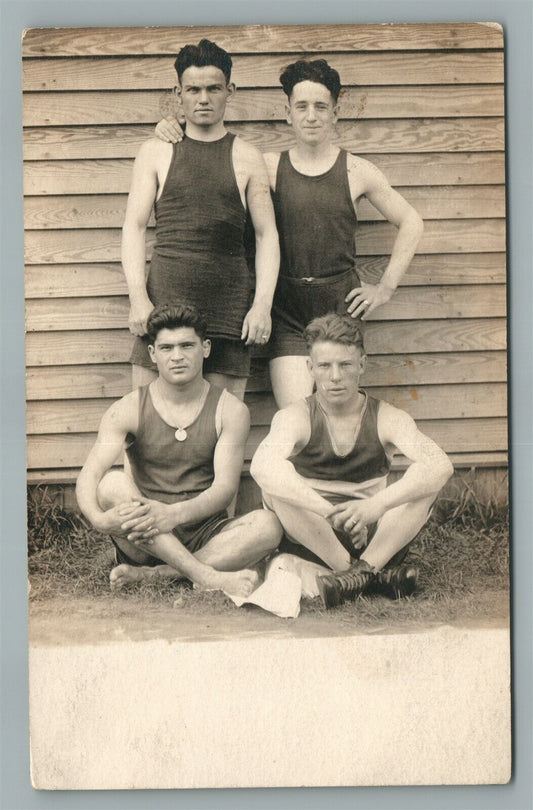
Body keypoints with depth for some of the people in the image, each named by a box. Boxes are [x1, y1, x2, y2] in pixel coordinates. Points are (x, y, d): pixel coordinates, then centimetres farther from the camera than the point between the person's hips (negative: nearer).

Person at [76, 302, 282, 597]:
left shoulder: (230, 410, 2)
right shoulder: (128, 410, 2)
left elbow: (225, 486, -10)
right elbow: (90, 475, -11)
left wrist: (174, 514, -31)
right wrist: (99, 518, -36)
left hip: (204, 535, 1)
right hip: (144, 540, 0)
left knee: (268, 525, -28)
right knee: (113, 483, -29)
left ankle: (149, 575, -30)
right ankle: (207, 576, -37)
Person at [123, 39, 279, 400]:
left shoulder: (247, 157, 10)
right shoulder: (156, 151, 11)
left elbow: (267, 234, 8)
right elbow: (134, 226, 6)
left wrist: (263, 303, -3)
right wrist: (138, 297, -6)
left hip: (229, 299, 0)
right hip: (165, 295, 0)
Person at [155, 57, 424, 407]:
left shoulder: (357, 171, 4)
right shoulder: (269, 166, 4)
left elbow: (412, 223, 11)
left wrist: (385, 288, 7)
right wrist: (173, 129, -3)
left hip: (341, 304, 0)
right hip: (287, 308, 0)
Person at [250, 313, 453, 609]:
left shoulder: (386, 418, -3)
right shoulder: (296, 418, -6)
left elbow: (441, 465, -22)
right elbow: (262, 466, -29)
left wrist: (378, 504, -38)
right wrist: (329, 512, -42)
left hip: (375, 539, 1)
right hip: (310, 541, -1)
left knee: (425, 478, -19)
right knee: (275, 479, -27)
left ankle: (362, 569, -29)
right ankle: (375, 574, -28)